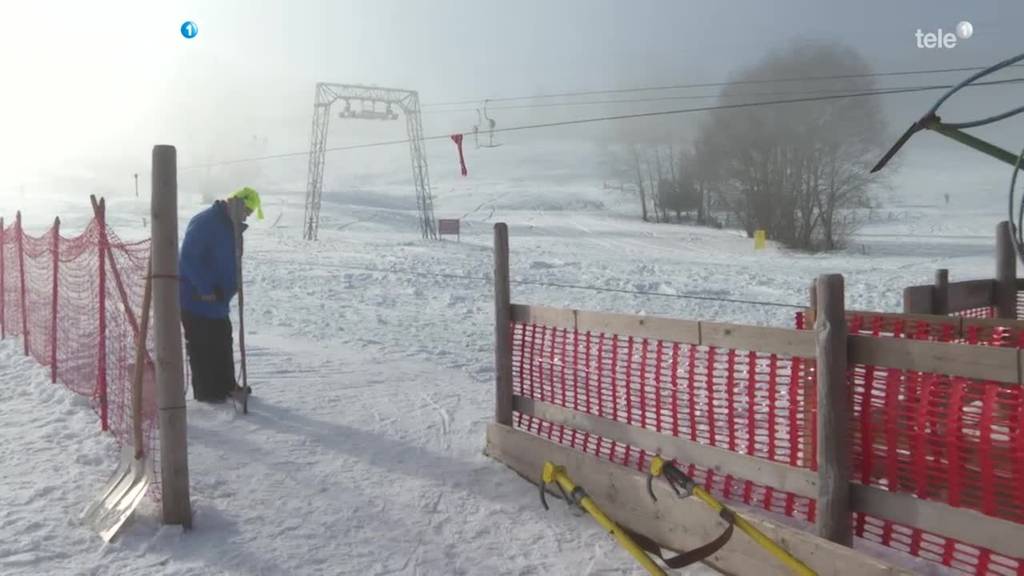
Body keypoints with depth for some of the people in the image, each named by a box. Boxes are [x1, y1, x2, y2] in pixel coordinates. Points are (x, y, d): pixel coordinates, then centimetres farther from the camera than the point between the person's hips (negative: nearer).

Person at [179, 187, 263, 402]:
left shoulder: (231, 227, 12)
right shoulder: (204, 223, -18)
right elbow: (188, 258, -23)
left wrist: (231, 286, 6)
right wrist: (205, 289, -22)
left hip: (218, 300, 9)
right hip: (196, 299, -9)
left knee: (223, 343, 14)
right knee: (202, 346, -1)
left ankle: (225, 386, 25)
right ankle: (205, 391, 8)